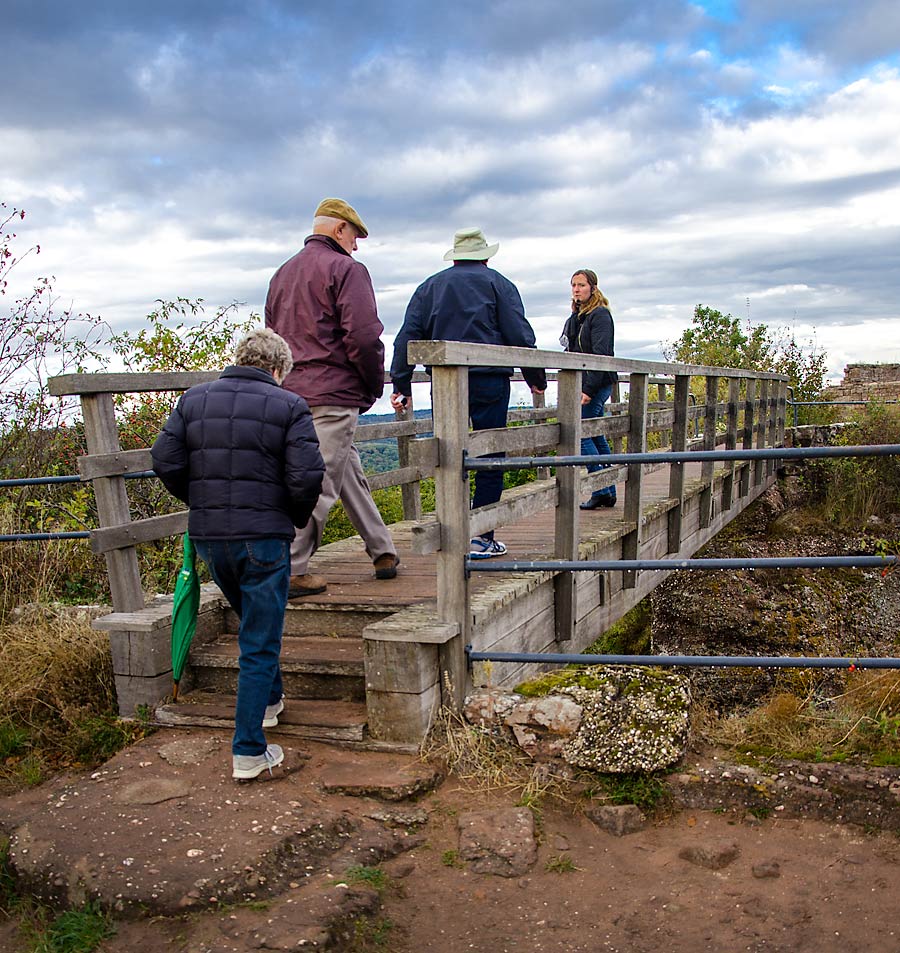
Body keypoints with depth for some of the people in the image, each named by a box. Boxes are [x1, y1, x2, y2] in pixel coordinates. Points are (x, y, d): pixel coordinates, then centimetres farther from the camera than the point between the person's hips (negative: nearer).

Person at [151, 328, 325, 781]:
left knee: (253, 622, 27)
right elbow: (307, 476, -12)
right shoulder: (288, 406, -5)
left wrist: (200, 502, 16)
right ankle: (248, 752, 5)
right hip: (263, 536, -5)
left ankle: (268, 701, 44)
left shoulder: (194, 399, 6)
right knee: (260, 642, 3)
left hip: (207, 536, 5)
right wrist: (297, 518, 6)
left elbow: (165, 460, 2)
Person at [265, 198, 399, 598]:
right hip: (333, 394, -9)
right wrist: (375, 386, -2)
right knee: (320, 482, -5)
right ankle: (290, 571, -5)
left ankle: (383, 552, 24)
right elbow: (364, 337, -15)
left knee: (350, 473, 16)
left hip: (290, 390, 9)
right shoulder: (345, 269, -6)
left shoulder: (283, 273, 20)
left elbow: (273, 336, 22)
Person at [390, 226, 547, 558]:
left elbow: (407, 338, 9)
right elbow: (520, 336, -1)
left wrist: (402, 386, 10)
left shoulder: (429, 287, 16)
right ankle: (481, 537, 0)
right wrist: (536, 379, 8)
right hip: (489, 380, -3)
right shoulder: (497, 284, 7)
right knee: (490, 458, 1)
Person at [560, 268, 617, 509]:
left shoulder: (600, 315, -11)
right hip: (583, 385, 9)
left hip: (597, 384, -9)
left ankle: (601, 491, -6)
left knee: (582, 435, -11)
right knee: (597, 437, 10)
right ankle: (609, 493, 15)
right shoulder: (575, 317, 16)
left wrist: (589, 390, -23)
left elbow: (601, 355, -18)